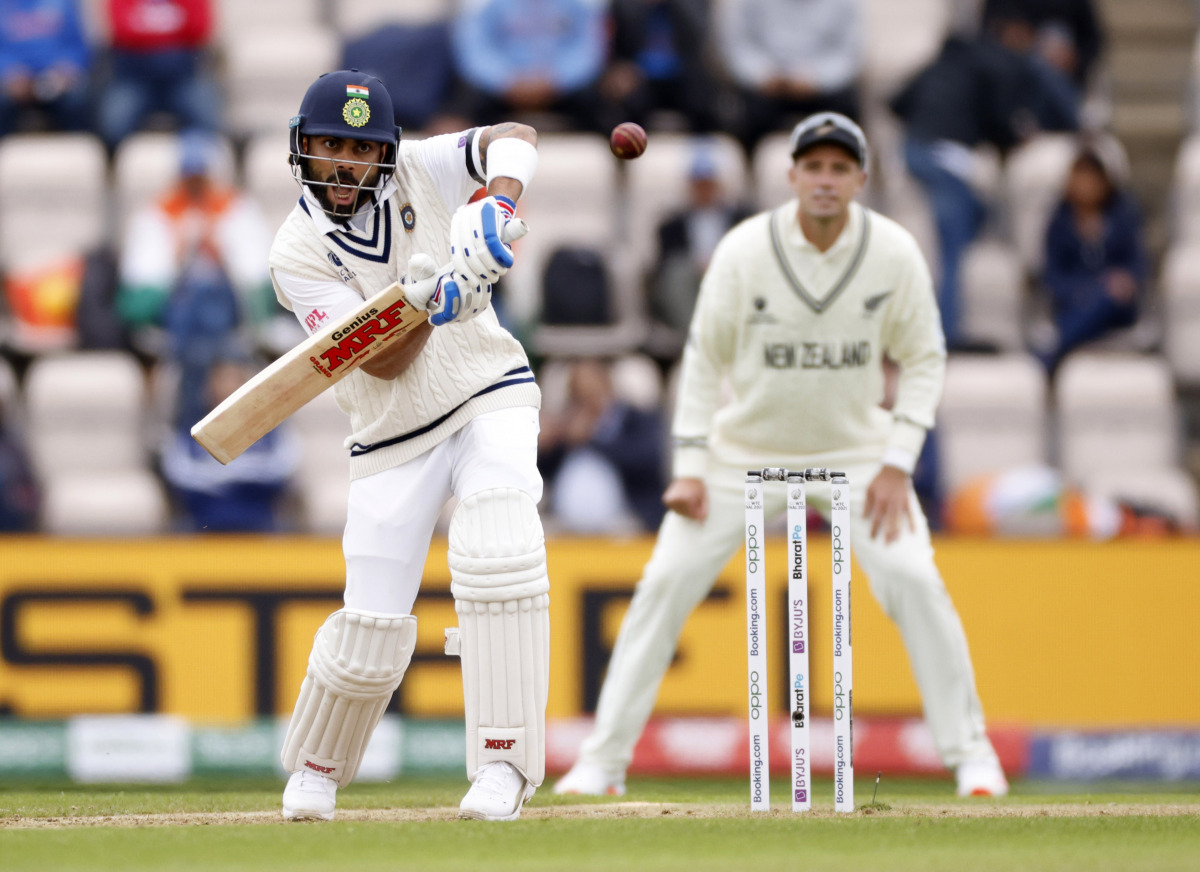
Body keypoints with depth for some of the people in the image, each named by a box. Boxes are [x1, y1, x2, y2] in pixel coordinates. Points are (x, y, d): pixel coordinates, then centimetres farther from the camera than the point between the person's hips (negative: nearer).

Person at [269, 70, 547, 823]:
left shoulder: (419, 171, -5)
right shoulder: (299, 252, -11)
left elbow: (516, 138, -17)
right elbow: (384, 362, -19)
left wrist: (497, 204, -35)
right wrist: (429, 301, -37)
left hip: (490, 400, 0)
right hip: (394, 440, 0)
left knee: (496, 557, -26)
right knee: (373, 630, -4)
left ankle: (504, 762, -21)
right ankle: (316, 768, 25)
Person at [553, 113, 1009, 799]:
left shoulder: (895, 253, -13)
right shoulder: (744, 251, -16)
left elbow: (925, 358, -3)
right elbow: (706, 357, -5)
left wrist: (897, 464, -12)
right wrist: (690, 466, -10)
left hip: (855, 448, 0)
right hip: (745, 452, 0)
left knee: (914, 580, -16)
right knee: (667, 582, -9)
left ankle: (970, 751, -1)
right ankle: (603, 760, 1)